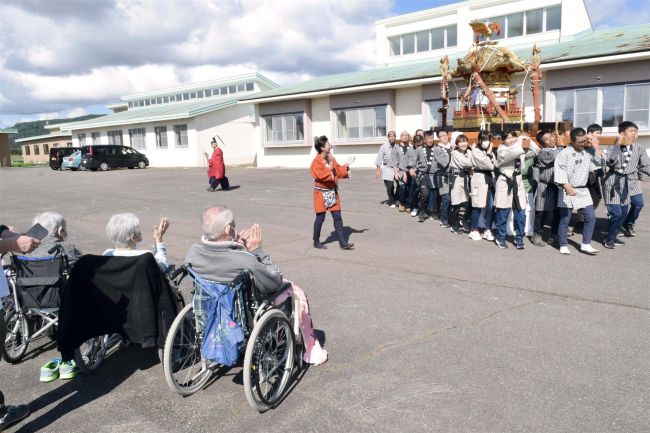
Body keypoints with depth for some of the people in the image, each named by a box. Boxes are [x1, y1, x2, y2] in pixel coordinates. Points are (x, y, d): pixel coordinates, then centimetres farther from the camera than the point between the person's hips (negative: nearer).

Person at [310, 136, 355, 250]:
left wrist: (346, 165, 2)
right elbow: (320, 175, -26)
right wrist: (329, 167, -25)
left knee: (337, 217, 4)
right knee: (320, 217, 3)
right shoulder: (316, 162, -13)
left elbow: (339, 172, 12)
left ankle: (343, 242, 6)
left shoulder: (331, 159, 9)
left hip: (333, 192, 7)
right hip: (321, 193, -6)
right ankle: (316, 242, 18)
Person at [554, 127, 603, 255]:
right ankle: (563, 245, 17)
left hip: (583, 190, 6)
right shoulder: (564, 153, -10)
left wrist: (597, 149, 3)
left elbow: (595, 166, 10)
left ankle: (586, 244, 13)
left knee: (591, 217, 3)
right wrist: (566, 186, -31)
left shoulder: (587, 153, 10)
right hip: (567, 191, -6)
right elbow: (559, 170, -19)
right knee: (565, 219, 3)